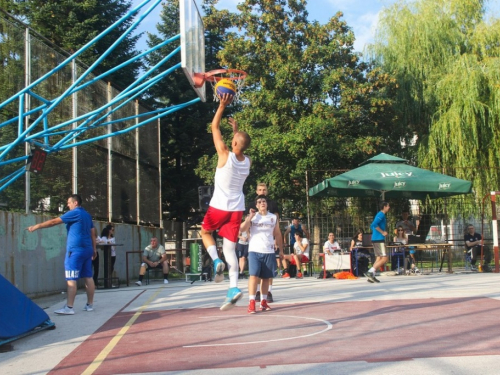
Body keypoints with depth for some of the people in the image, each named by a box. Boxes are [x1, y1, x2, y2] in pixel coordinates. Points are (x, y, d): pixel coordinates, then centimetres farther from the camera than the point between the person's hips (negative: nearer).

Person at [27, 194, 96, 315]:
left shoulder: (74, 213, -7)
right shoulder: (87, 215, 17)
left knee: (71, 279, -9)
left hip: (76, 250, -9)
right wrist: (94, 249, 20)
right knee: (88, 277, 8)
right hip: (87, 249, 9)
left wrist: (37, 226, -4)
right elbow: (93, 233, 17)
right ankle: (90, 305, 12)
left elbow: (54, 221, -9)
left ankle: (69, 307, -11)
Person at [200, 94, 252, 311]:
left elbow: (214, 128, -2)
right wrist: (237, 130, 32)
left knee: (205, 232, 23)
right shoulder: (247, 162, 3)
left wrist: (222, 106, 1)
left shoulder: (225, 155, -12)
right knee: (229, 248, 5)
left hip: (219, 207, -4)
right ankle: (234, 288, -10)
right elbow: (242, 146, 29)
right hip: (237, 209, 4)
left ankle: (216, 261, -4)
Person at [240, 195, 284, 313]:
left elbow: (277, 234, 15)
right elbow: (242, 229, -13)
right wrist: (250, 216, -19)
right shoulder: (252, 216, 1)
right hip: (255, 251, -3)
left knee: (266, 277, 8)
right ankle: (251, 303, -14)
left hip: (269, 252, 3)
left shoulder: (273, 218, 10)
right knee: (254, 275, -13)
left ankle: (263, 302, 17)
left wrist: (281, 250, 12)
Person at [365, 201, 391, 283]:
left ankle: (371, 276, 4)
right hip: (379, 239, -10)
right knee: (384, 259, -10)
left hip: (375, 239, 10)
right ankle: (370, 272, -14)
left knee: (379, 259, 9)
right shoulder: (381, 214, -10)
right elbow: (374, 224, -25)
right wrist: (382, 232, -19)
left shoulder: (380, 214, 20)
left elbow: (372, 225, 26)